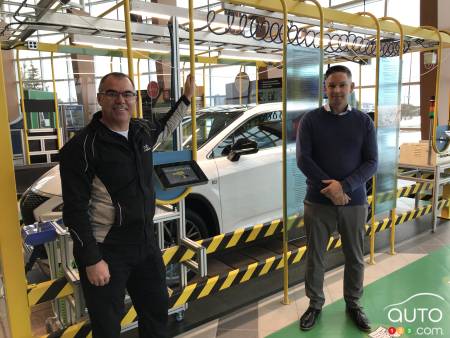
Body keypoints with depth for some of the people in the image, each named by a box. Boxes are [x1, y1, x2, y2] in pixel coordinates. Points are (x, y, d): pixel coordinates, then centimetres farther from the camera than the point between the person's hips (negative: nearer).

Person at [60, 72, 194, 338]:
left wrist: (187, 98, 25)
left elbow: (164, 129, 28)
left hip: (146, 243, 6)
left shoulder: (141, 131, 2)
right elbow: (75, 209, -17)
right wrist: (91, 260, -17)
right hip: (106, 251, -6)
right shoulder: (82, 147, -18)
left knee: (157, 310, 22)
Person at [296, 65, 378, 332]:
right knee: (315, 257, 10)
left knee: (355, 258, 14)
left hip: (355, 202, 1)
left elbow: (372, 162, -3)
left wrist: (344, 186, -18)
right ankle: (315, 304, 30)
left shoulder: (364, 122, 2)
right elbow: (303, 159, -8)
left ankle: (353, 304, 36)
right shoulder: (311, 119, -2)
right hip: (318, 202, -1)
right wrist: (330, 187, -16)